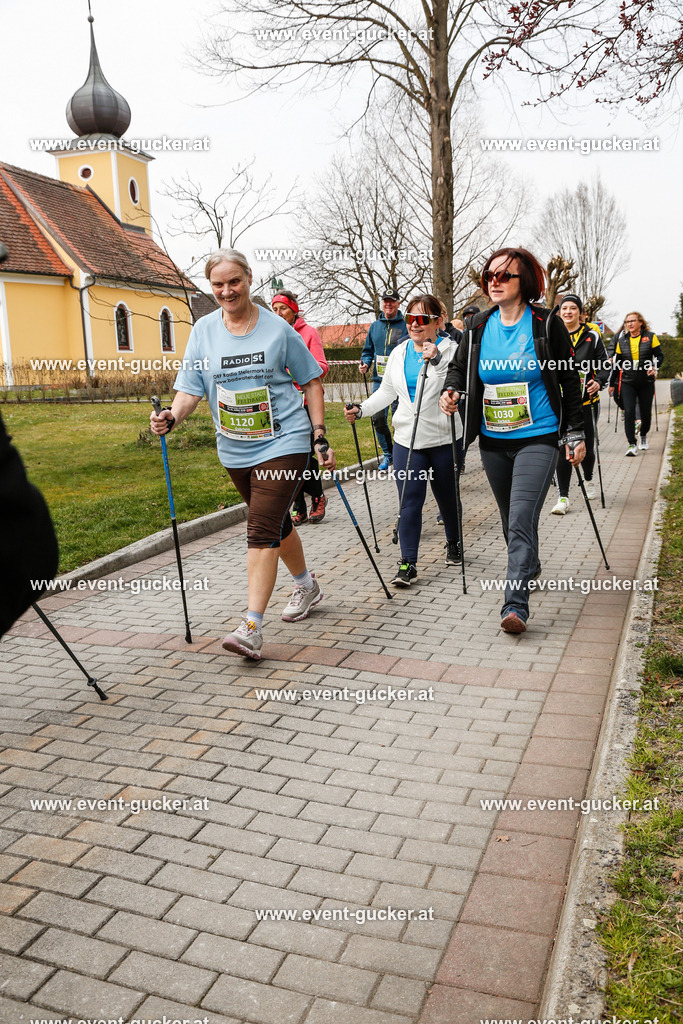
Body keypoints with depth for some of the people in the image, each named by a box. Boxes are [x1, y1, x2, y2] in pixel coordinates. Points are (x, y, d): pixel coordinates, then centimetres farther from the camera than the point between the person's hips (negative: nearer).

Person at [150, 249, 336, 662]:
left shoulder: (277, 328, -5)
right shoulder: (204, 330, 3)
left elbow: (311, 381, 2)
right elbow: (191, 388, 1)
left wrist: (320, 437, -3)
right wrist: (172, 416, -20)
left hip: (283, 443, -5)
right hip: (235, 450, 5)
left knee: (263, 529, -15)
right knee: (276, 523, 19)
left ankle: (252, 627, -15)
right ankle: (307, 586, 43)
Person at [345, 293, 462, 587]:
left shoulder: (451, 350, -6)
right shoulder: (399, 353, 11)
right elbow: (386, 391, 19)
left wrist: (438, 360, -32)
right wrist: (361, 409, 5)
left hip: (443, 439, -3)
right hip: (406, 439, 3)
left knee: (447, 496, 13)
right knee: (410, 501, -4)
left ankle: (453, 543, 39)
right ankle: (408, 563, -1)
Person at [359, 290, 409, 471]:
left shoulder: (405, 325, 0)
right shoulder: (374, 326, 13)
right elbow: (368, 350, 21)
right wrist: (365, 363, 2)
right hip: (379, 380, 4)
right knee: (378, 418, 3)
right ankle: (388, 454, 20)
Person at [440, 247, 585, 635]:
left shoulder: (548, 325, -4)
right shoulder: (478, 327, 5)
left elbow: (570, 382, 2)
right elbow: (459, 366, 19)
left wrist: (576, 434, 1)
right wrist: (451, 391, -4)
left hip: (538, 438, -5)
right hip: (494, 441, 5)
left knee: (521, 520, -16)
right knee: (511, 518, 19)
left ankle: (516, 604, -15)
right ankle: (530, 567, 44)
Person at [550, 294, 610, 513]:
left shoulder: (591, 336, 4)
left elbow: (605, 364, 5)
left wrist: (599, 382, -14)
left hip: (585, 400, 1)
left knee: (587, 446, 12)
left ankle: (588, 479, 43)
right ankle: (563, 497, -4)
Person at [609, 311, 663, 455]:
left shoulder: (650, 337, 2)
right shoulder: (622, 339, 7)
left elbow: (659, 355, 5)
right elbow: (616, 362, 13)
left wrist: (655, 367, -16)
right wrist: (612, 384, 14)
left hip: (646, 382, 0)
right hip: (627, 382, 1)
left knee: (646, 412, 6)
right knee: (629, 412, -13)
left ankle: (643, 436, 35)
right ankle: (632, 445, -9)